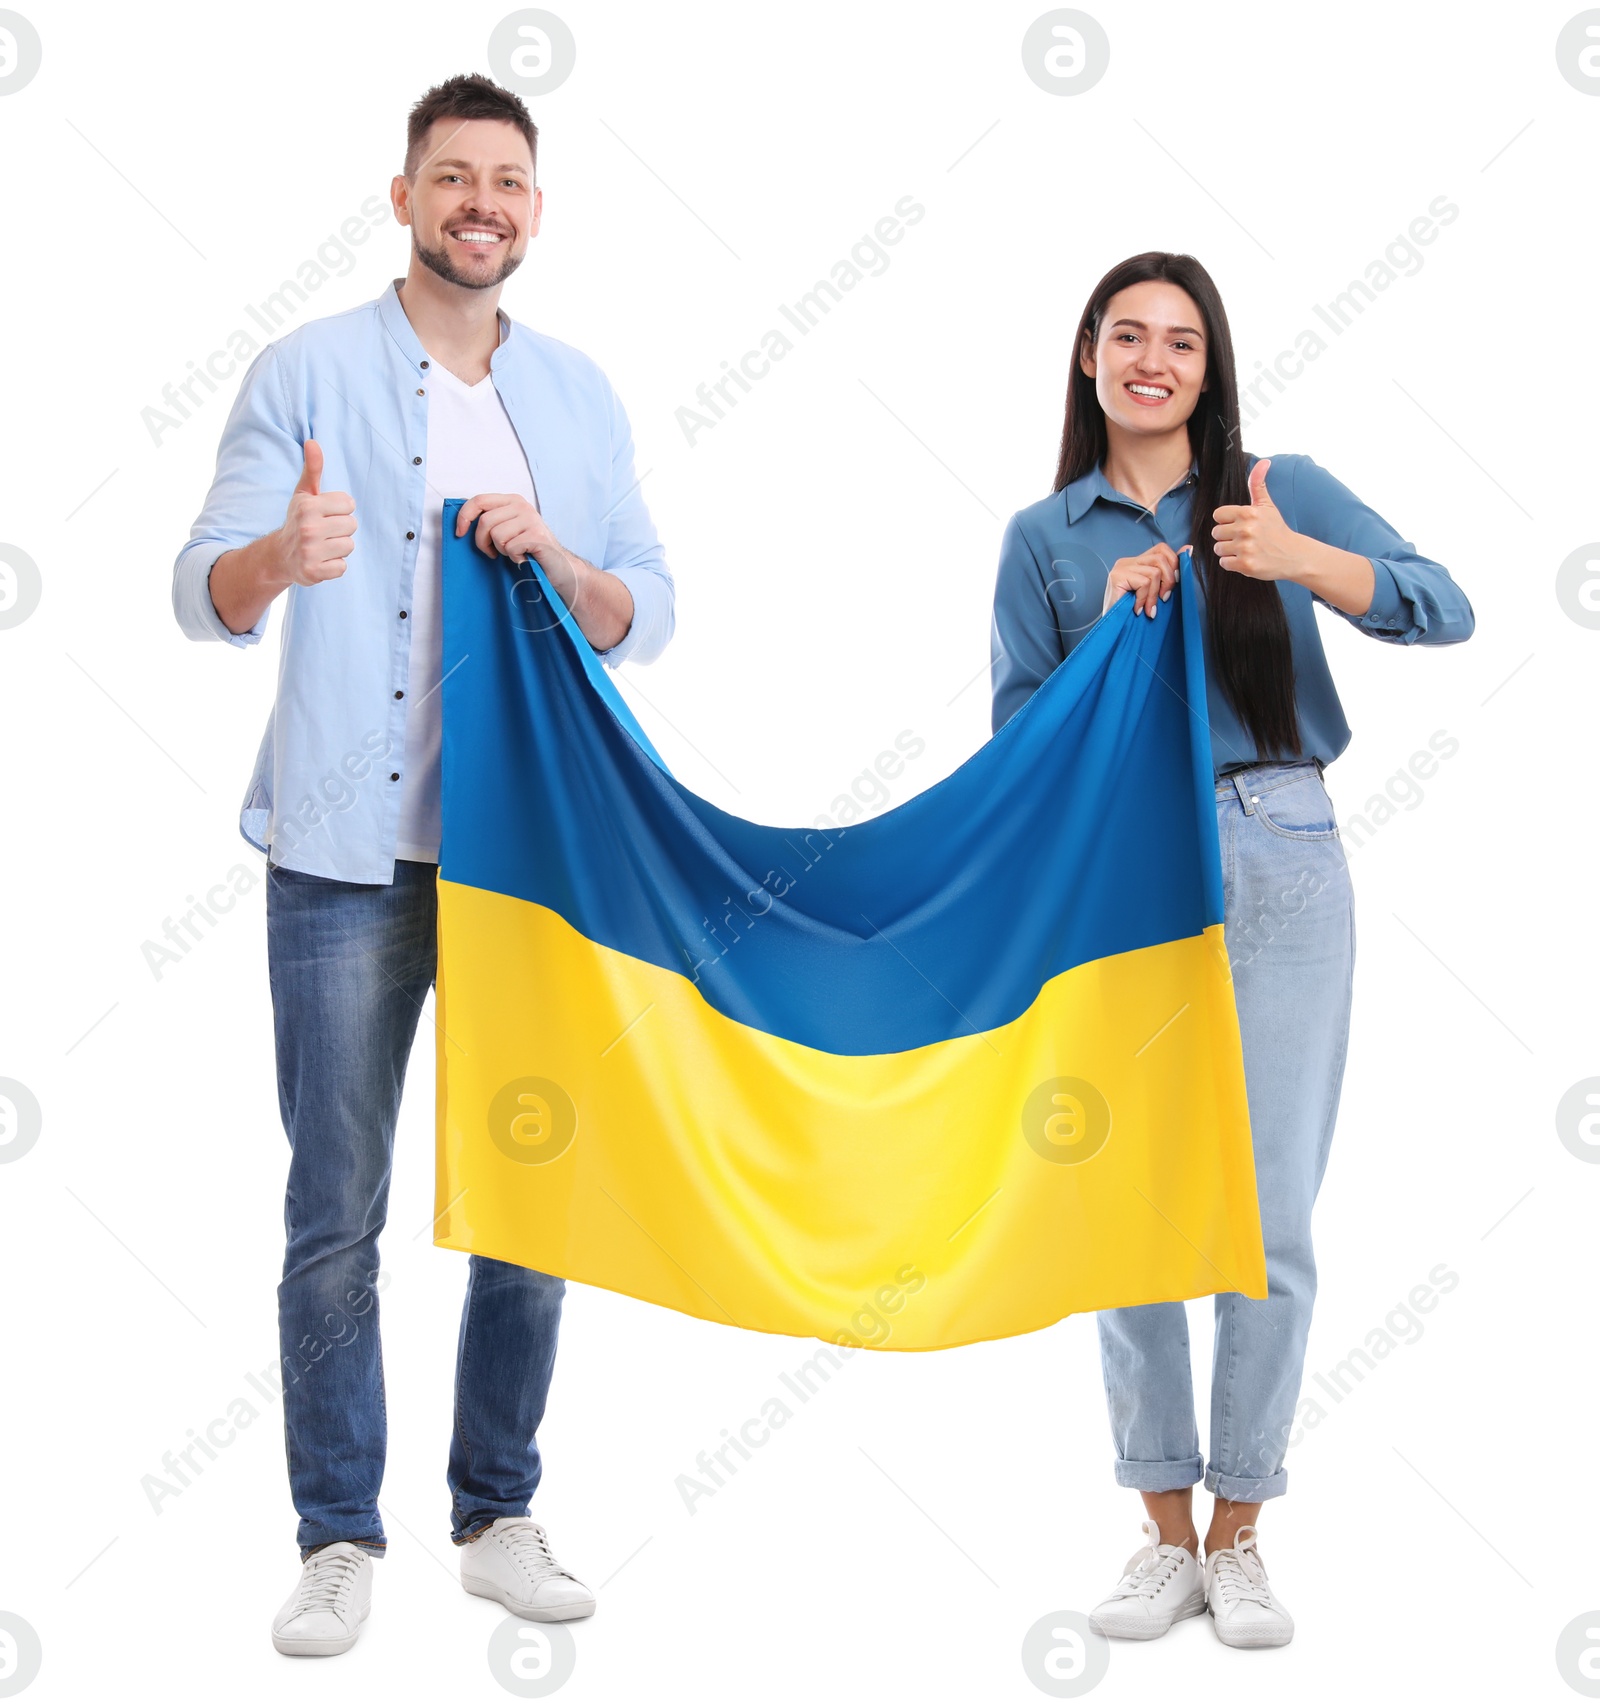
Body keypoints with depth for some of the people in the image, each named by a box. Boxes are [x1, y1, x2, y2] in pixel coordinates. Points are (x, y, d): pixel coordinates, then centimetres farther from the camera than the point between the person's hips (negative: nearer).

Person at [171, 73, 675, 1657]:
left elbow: (649, 616, 9)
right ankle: (339, 1537, 13)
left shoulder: (580, 395, 12)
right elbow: (202, 594, -6)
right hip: (350, 856, -3)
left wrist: (554, 555, -11)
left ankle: (497, 1515, 21)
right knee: (337, 1212, 1)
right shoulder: (306, 372, 2)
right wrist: (283, 556, -28)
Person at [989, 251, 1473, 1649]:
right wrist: (1111, 630, -8)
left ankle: (1239, 1534, 15)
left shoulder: (1281, 491, 6)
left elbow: (1446, 610, -5)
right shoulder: (1045, 537, 10)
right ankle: (1165, 1532, 17)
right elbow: (1018, 736, 6)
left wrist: (1301, 561, -19)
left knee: (1273, 1212, 0)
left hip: (1279, 863, -1)